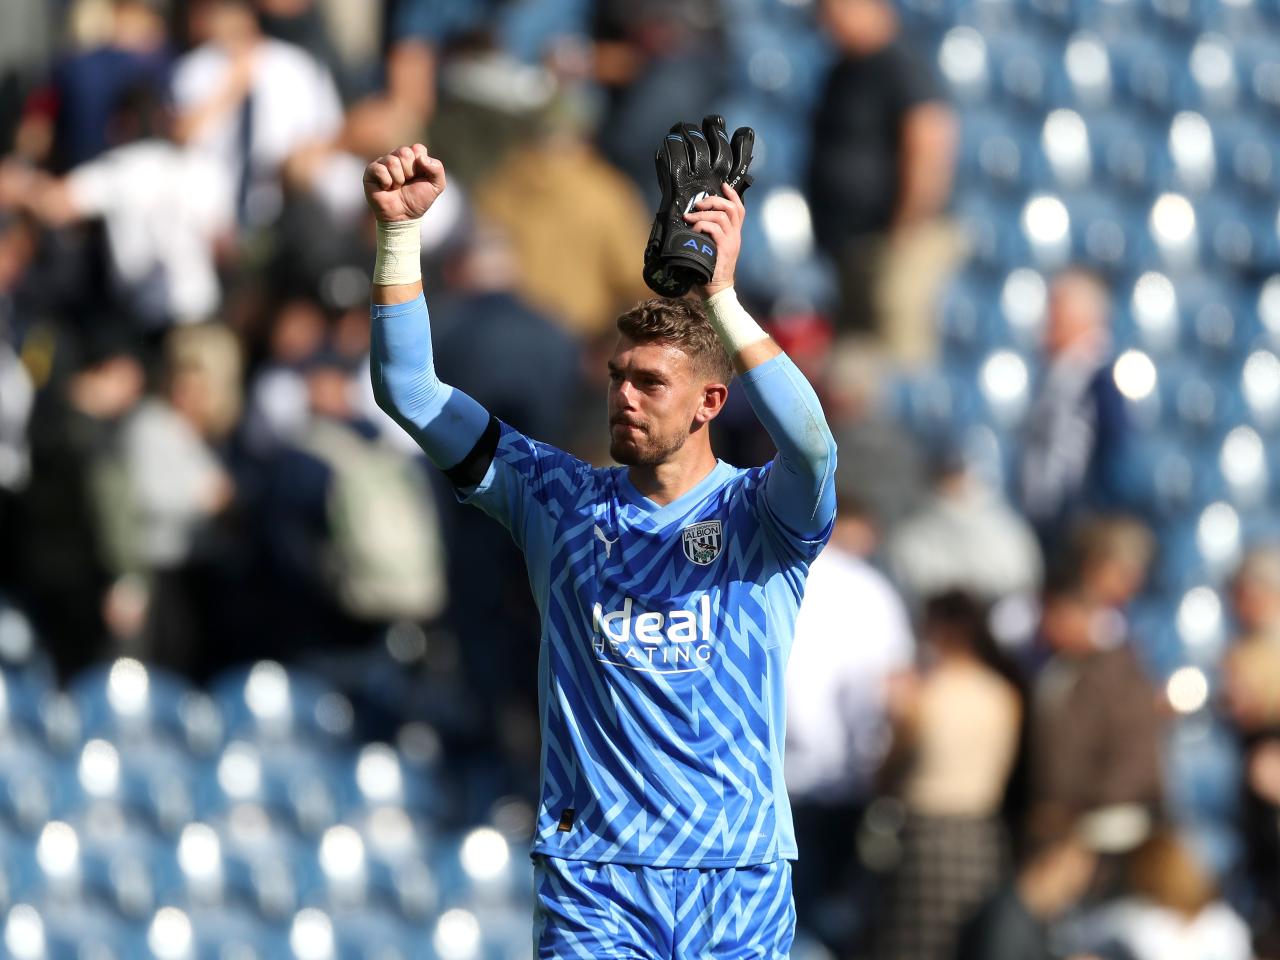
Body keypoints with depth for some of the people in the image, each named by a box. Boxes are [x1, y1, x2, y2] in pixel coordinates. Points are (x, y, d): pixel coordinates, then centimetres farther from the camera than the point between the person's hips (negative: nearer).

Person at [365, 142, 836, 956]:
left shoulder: (762, 516, 2)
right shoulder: (559, 501, 9)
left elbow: (811, 446, -22)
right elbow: (410, 392, 6)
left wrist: (720, 295, -30)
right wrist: (400, 229, -5)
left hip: (740, 883, -1)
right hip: (593, 877, 1)